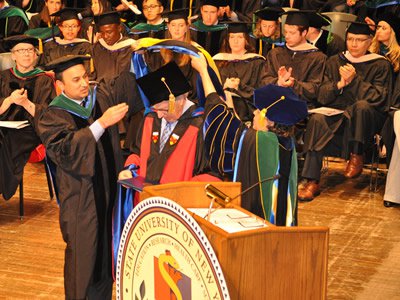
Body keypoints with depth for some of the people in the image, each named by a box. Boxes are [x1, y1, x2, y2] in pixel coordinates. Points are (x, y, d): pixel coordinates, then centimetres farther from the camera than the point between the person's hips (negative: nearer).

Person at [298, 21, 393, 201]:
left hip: (365, 120, -3)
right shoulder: (335, 62, 13)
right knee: (317, 120, -30)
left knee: (362, 106, -37)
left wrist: (354, 80, -16)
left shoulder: (380, 65, 4)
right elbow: (322, 97, 6)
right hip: (337, 117, 3)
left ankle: (356, 157, -20)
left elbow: (377, 98, -8)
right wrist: (339, 84, -12)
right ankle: (311, 181, -33)